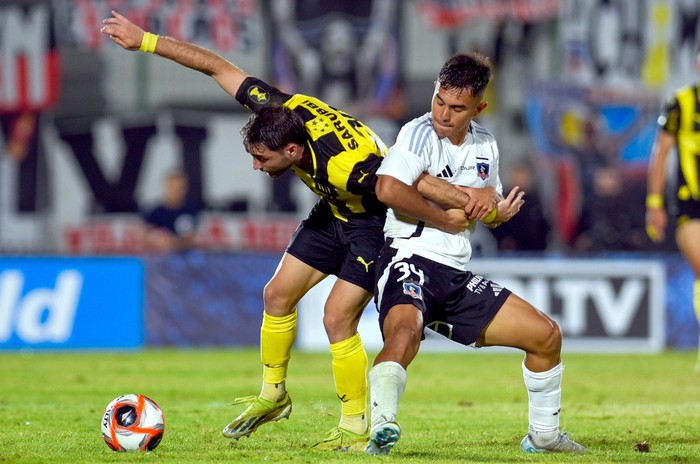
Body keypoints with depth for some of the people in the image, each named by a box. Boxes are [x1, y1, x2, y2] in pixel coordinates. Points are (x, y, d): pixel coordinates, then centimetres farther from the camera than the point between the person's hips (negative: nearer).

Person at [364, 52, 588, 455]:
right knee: (405, 330, -39)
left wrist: (497, 212, 3)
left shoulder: (485, 145, 12)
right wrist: (444, 216, -15)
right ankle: (382, 427, -56)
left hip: (458, 277, 7)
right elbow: (388, 188, -28)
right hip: (410, 261, -7)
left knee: (546, 334, 9)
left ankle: (543, 436, 26)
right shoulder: (421, 133, -10)